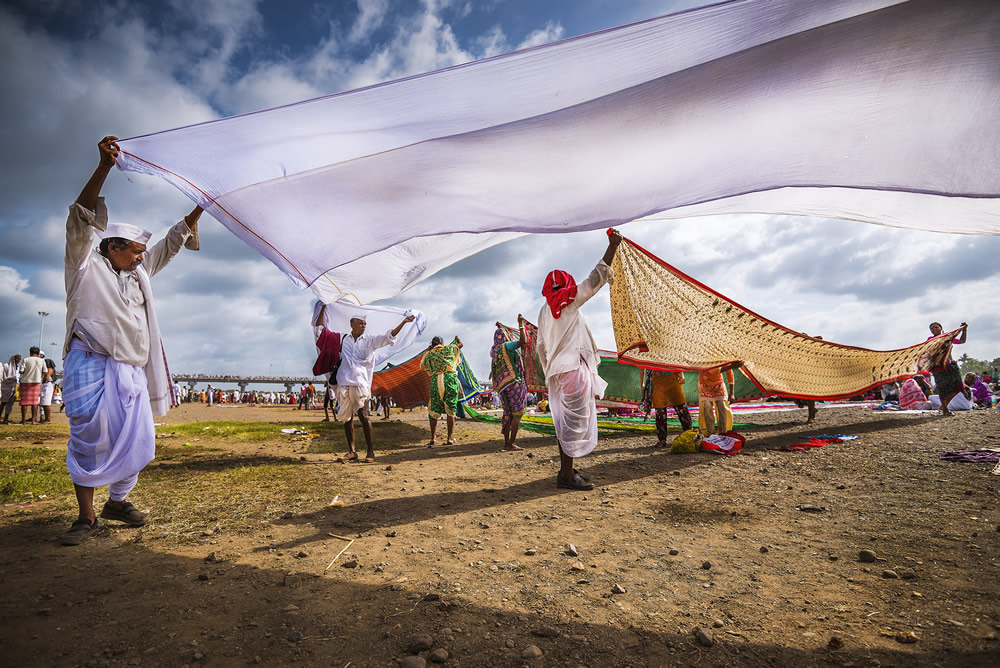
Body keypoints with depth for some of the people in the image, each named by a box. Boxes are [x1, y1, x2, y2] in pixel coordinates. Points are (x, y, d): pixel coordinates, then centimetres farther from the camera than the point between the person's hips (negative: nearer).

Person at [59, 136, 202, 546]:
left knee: (138, 440, 3)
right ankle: (86, 516, 3)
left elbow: (171, 244, 27)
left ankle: (118, 502, 19)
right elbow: (82, 219, -7)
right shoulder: (86, 265, 5)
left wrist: (197, 211, 22)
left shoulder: (139, 272, 22)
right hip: (91, 363, -6)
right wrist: (104, 167, -17)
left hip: (131, 369, 6)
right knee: (90, 436, -7)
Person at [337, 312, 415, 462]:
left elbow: (388, 337, -2)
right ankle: (351, 451, 13)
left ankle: (370, 451, -5)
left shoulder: (369, 341, 9)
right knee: (346, 417, 5)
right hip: (344, 383, 3)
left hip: (360, 383, -2)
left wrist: (403, 322, -9)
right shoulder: (344, 340, 12)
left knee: (363, 416, -9)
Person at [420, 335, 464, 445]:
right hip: (450, 379, -1)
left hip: (435, 381, 1)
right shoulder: (448, 349, 10)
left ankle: (433, 437, 7)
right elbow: (460, 344, 27)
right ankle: (450, 438, 2)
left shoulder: (429, 354, 12)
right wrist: (457, 338, 49)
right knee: (450, 411, 3)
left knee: (434, 410, 10)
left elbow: (422, 365, 30)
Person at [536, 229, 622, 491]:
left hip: (556, 372, 8)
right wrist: (612, 245, -2)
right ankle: (567, 475, -4)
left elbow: (541, 347, 16)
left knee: (564, 421, 12)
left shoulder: (544, 312, 15)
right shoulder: (570, 302, -5)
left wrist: (549, 374, 21)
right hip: (574, 369, -8)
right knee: (576, 421, -5)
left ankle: (565, 469, 20)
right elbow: (597, 278, -7)